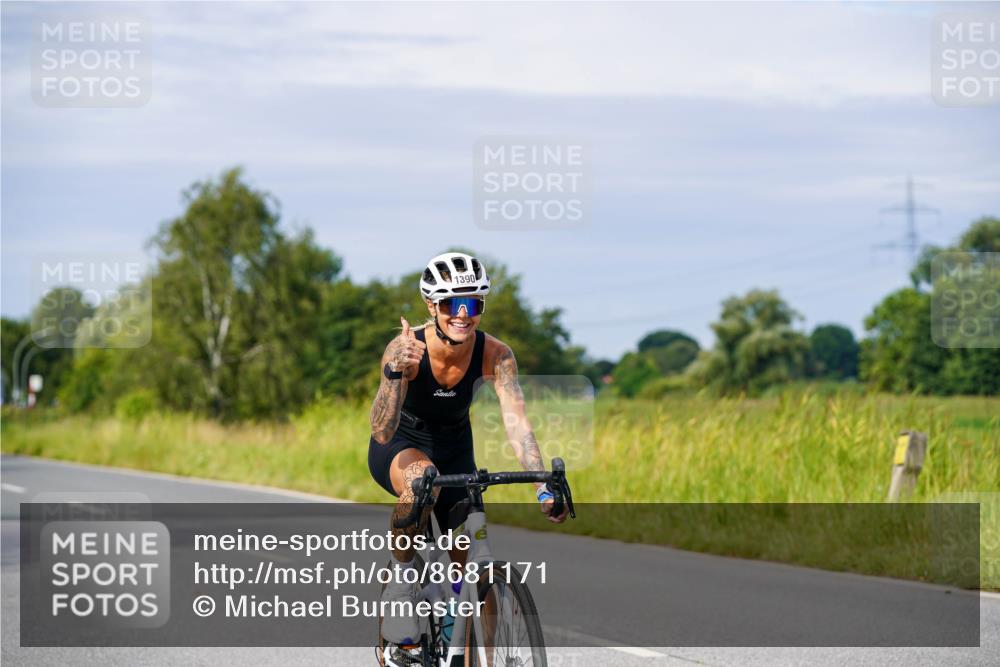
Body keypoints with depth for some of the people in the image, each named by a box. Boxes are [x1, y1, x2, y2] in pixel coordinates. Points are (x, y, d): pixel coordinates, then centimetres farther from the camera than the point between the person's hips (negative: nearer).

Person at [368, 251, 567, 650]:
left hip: (454, 450, 4)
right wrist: (396, 371, -57)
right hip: (400, 447, -4)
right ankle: (401, 581, -19)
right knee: (422, 478, -39)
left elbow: (517, 425, -30)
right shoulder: (405, 348, -31)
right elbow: (382, 431, -39)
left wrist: (545, 490, -44)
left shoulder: (494, 355, -23)